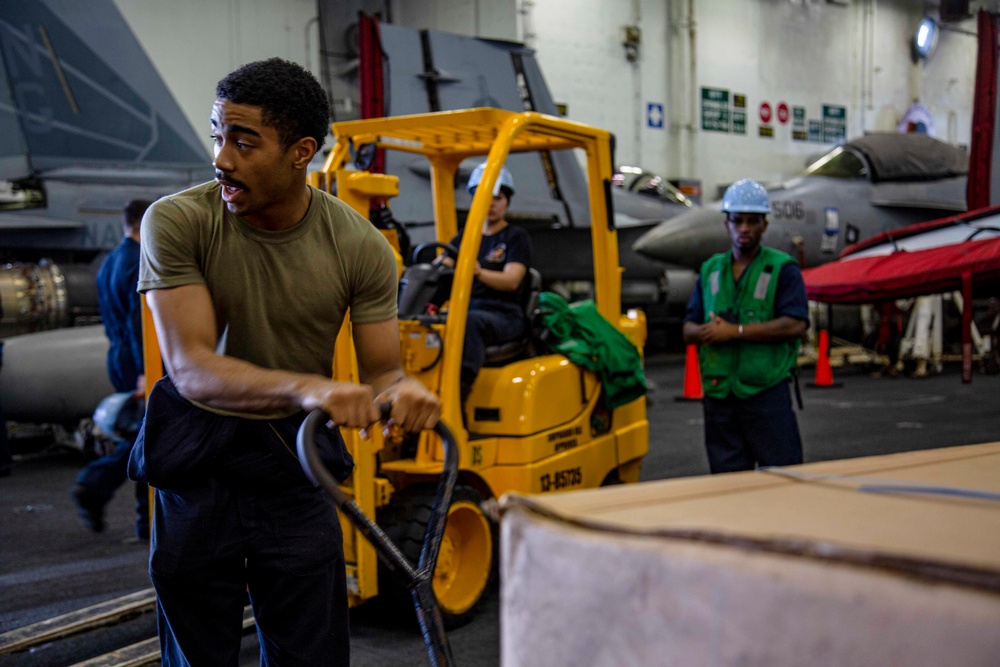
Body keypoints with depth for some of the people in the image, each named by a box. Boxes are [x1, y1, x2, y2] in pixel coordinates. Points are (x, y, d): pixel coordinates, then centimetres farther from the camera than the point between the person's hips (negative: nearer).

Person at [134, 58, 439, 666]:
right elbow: (192, 369, -24)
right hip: (199, 458, -1)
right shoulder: (177, 222, -16)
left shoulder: (361, 246, -11)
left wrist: (402, 391, -32)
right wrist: (306, 387, -41)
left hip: (295, 456, 1)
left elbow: (381, 372, -5)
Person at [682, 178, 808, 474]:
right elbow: (688, 330, 13)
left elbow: (796, 324, -13)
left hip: (767, 391, -4)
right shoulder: (710, 270, 15)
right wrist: (707, 332, -12)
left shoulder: (782, 269, 1)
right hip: (718, 392, 4)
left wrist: (735, 331, -14)